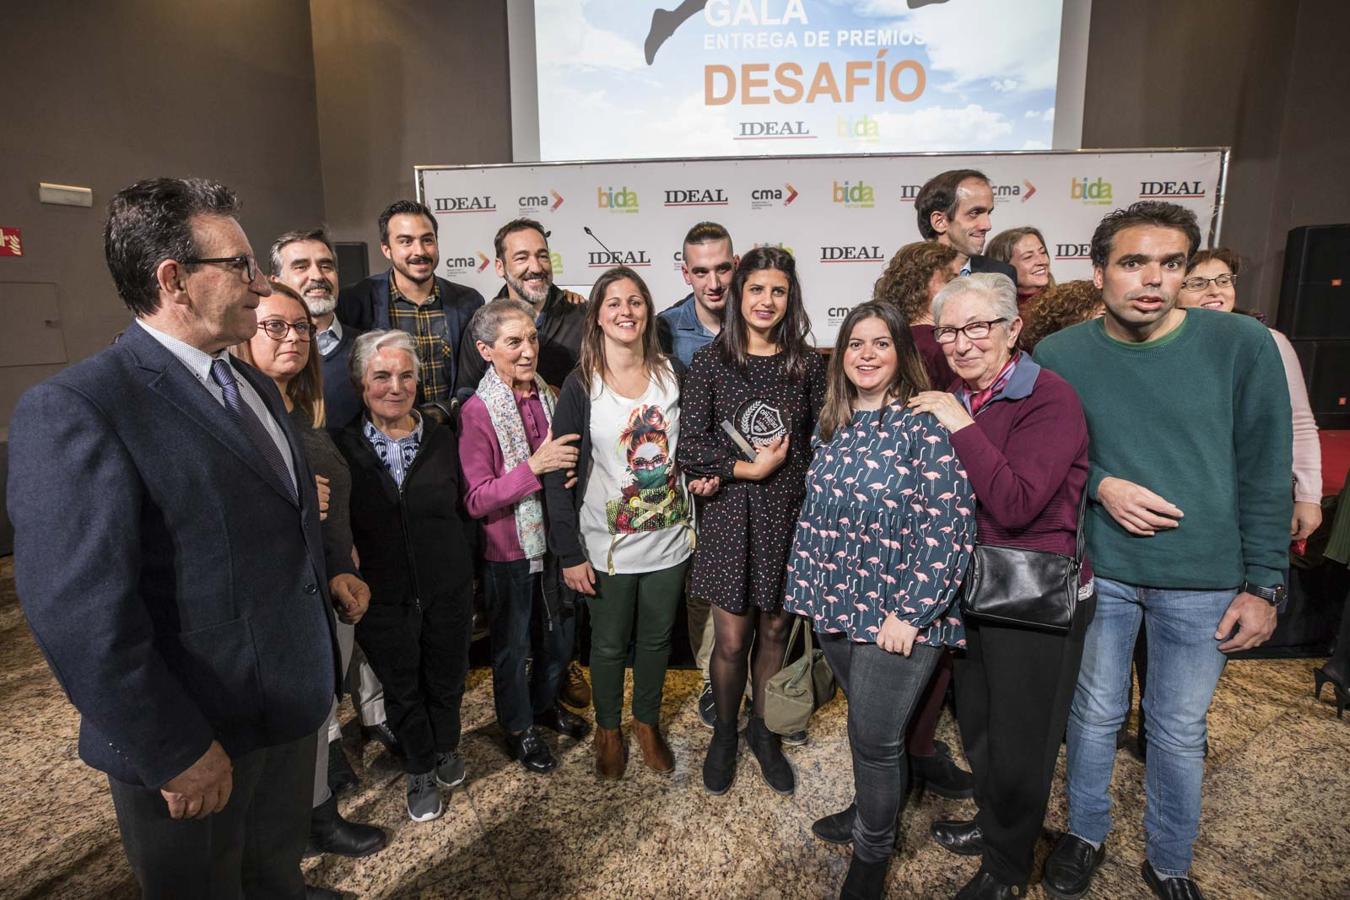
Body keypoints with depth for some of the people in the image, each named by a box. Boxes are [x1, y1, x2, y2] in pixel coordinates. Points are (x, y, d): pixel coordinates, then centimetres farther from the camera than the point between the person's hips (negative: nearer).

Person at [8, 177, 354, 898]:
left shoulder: (253, 384, 8)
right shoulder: (73, 410, -20)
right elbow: (80, 615, -23)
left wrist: (324, 579, 6)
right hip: (198, 742, -7)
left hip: (291, 707, 7)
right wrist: (177, 752, -20)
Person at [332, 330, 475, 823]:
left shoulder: (440, 438, -3)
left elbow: (460, 511, 2)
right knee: (401, 688, 17)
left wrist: (466, 581, 3)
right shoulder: (343, 447, -8)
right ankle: (420, 770, 42)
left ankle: (446, 748, 48)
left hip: (447, 591, 1)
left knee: (447, 679, 19)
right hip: (382, 598, -1)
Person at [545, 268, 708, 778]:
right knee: (609, 644, 14)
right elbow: (560, 474, -10)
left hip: (669, 540, 3)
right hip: (607, 546, -2)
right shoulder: (581, 386, -10)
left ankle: (647, 722, 42)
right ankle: (608, 730, 39)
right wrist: (569, 553, -13)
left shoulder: (670, 374, 0)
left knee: (656, 638, 18)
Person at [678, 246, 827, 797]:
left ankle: (762, 730, 38)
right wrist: (751, 468, -14)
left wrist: (781, 463, -11)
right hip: (730, 516, -2)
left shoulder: (807, 364, 2)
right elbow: (690, 449, -8)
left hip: (789, 515, 2)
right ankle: (724, 734, 33)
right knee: (731, 640, 6)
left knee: (774, 630, 14)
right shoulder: (710, 362, -3)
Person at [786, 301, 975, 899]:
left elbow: (947, 526, -18)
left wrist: (909, 613, -19)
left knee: (874, 735, 3)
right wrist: (807, 586, 14)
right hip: (837, 606, 6)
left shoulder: (926, 424, -13)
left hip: (899, 615, -5)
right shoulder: (833, 427, 7)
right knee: (865, 724, 20)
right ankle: (870, 810, 45)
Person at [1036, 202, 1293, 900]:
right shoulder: (1058, 356, -5)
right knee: (1095, 713, 15)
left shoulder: (1241, 344, -8)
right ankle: (1086, 834, 39)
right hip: (1097, 571, 1)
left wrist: (1263, 584, -3)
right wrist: (1100, 485, -14)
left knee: (1179, 729, 14)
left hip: (1205, 580, 0)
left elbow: (1266, 471, -3)